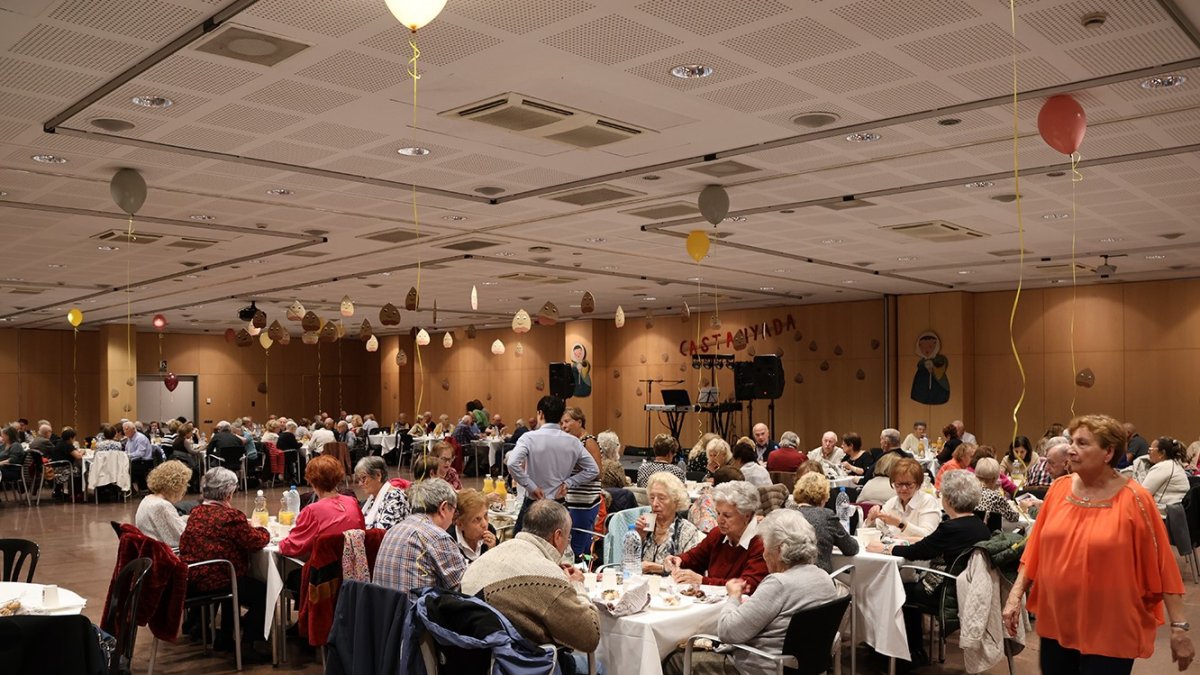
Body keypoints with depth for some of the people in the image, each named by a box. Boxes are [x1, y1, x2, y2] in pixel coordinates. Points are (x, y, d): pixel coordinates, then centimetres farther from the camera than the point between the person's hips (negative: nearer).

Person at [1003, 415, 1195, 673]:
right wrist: (1015, 595, 1)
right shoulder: (1058, 489, 0)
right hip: (1055, 625, 4)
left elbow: (1161, 566, -8)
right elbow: (1035, 550, 5)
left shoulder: (1133, 499, -11)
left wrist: (1179, 627, -9)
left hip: (1109, 635, -4)